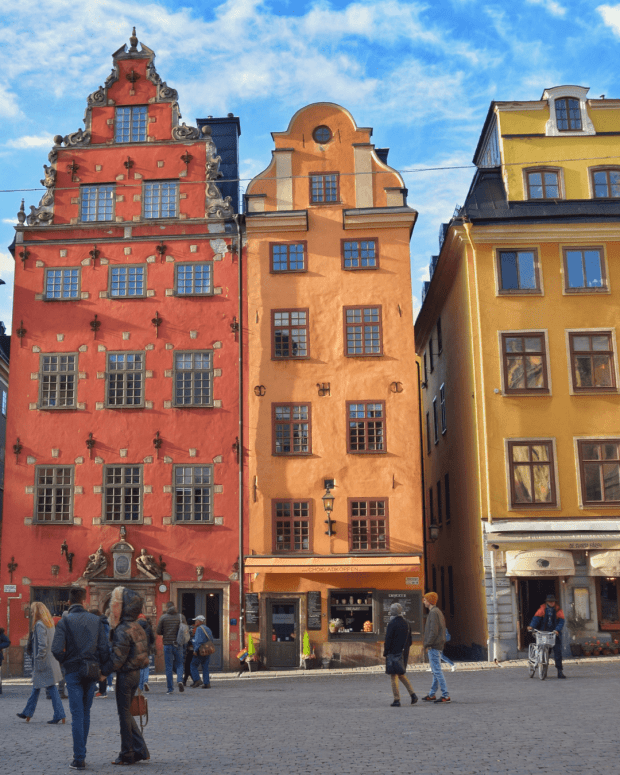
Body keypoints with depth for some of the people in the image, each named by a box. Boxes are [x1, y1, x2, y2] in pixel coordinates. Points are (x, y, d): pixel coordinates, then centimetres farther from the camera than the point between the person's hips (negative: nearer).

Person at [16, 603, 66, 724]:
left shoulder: (39, 625, -16)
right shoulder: (51, 624, 10)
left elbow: (42, 645, -22)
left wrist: (39, 662, -17)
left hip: (45, 662, -9)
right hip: (52, 661, 9)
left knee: (52, 688, -5)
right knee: (36, 687, 17)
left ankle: (59, 715, -2)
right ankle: (28, 713, 26)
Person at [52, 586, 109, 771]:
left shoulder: (65, 621, -7)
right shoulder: (95, 620, 4)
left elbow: (56, 649, -16)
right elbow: (104, 648, 0)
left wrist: (65, 661, 3)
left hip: (73, 672, -3)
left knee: (77, 715, -1)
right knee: (86, 713, 15)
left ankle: (79, 758, -2)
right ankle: (81, 754, 22)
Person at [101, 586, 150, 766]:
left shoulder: (122, 630, -18)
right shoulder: (138, 628, 9)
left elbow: (117, 658, -20)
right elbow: (143, 652, 15)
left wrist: (103, 672, -9)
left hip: (125, 675, -9)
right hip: (136, 673, 9)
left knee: (124, 713, 2)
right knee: (126, 712, 17)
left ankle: (127, 754, 10)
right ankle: (140, 750, 17)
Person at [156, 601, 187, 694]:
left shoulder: (163, 617, -2)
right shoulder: (181, 616, 1)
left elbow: (158, 632, -2)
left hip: (167, 644, -1)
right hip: (178, 644, 1)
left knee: (169, 666, 6)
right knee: (179, 664, 13)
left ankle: (170, 688, 6)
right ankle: (180, 680, -13)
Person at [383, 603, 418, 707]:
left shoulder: (391, 624, -14)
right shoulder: (406, 624, 8)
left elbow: (388, 640, -15)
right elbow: (409, 640, 14)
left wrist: (385, 653, -8)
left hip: (394, 653, -7)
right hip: (404, 653, 7)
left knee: (394, 676, 0)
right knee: (401, 674, 19)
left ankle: (397, 700, -1)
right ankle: (412, 694, 8)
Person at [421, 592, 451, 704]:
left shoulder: (433, 613, -15)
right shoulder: (438, 612, 17)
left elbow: (434, 631, -22)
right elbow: (442, 630, 20)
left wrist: (427, 644, -15)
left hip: (433, 647, -11)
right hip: (438, 646, 11)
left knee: (437, 671, -9)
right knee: (436, 671, 13)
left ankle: (445, 696, -8)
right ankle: (432, 694, 21)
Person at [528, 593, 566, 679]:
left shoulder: (558, 610, 6)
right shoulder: (542, 609, 7)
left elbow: (561, 621, -4)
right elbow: (537, 618, -6)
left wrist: (557, 630, -23)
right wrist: (531, 626, -24)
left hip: (555, 634, 0)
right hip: (543, 633, 0)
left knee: (557, 652, -5)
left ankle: (560, 671, -1)